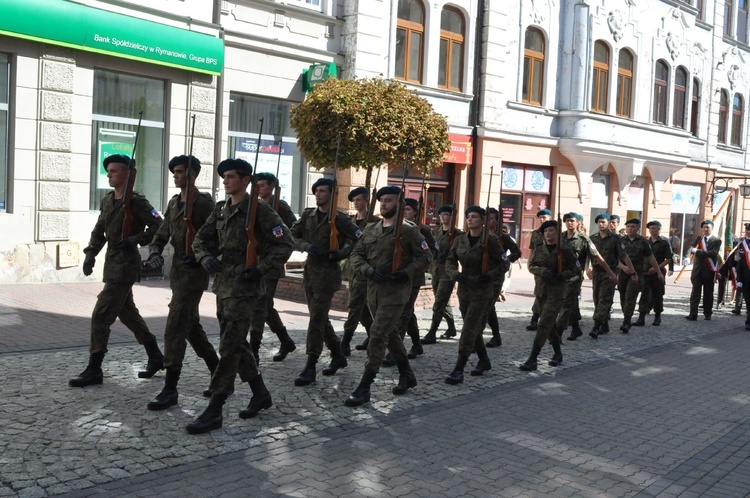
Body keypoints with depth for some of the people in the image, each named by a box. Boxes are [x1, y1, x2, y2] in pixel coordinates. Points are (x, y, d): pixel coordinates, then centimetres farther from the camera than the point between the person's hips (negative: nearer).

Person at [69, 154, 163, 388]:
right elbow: (99, 230, 17)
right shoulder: (107, 200, 13)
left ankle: (94, 370, 1)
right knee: (127, 313, 17)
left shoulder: (136, 201, -13)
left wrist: (133, 240, -19)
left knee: (101, 315, -8)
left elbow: (158, 226, -15)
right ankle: (155, 357, 29)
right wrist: (90, 253, 5)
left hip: (125, 266, -9)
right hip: (112, 264, 9)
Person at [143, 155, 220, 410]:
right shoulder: (173, 203, 12)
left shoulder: (204, 203, -11)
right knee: (191, 325, 17)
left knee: (175, 329, -11)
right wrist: (154, 253, -5)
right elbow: (162, 235, 14)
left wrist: (200, 256, -24)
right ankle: (218, 373, 34)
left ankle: (170, 389, -5)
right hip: (177, 271, 9)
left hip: (194, 272, -9)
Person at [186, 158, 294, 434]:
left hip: (245, 285, -8)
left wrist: (261, 268, -18)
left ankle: (214, 411, -2)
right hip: (223, 282, 8)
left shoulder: (259, 209, -10)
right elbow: (202, 238, 15)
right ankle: (260, 394, 30)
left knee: (229, 347, -7)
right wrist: (205, 257, -6)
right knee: (236, 342, 15)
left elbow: (285, 243, -10)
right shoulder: (220, 209, 11)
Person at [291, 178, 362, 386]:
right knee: (320, 318, 14)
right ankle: (338, 355, 30)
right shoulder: (308, 215, 9)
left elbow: (360, 240, -6)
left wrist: (341, 253, -19)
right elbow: (292, 236, 6)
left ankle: (310, 367, -6)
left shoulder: (339, 219, -7)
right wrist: (307, 246, -12)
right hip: (310, 270, 7)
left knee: (317, 319, -10)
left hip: (328, 273, -7)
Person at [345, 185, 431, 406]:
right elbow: (356, 255, 8)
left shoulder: (408, 230, -6)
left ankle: (364, 388, -6)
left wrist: (406, 273, -18)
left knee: (378, 335, -11)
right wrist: (368, 269, -11)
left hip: (395, 291, -7)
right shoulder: (370, 229, 9)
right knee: (390, 333, 18)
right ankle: (407, 375, 35)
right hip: (373, 289, 7)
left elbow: (425, 257, -4)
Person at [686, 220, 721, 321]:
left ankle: (707, 314, 19)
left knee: (708, 293, 8)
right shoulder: (698, 239, 13)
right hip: (697, 270, 2)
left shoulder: (716, 240, -1)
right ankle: (693, 314, -9)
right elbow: (692, 250, 3)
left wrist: (698, 251, -17)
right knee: (695, 293, -5)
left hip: (709, 271, -2)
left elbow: (713, 253, -16)